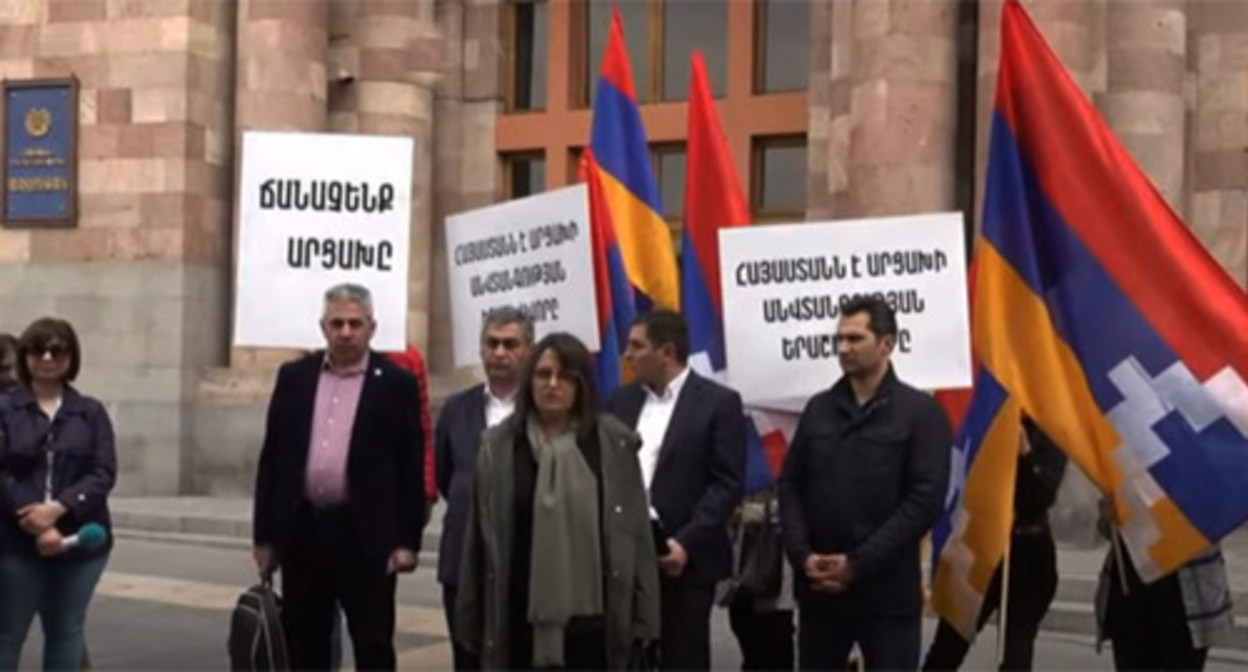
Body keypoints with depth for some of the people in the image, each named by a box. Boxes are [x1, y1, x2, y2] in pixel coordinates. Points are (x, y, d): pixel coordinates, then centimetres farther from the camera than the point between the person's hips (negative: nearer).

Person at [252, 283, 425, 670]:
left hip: (367, 536, -3)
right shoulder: (294, 377, 8)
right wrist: (264, 535, 5)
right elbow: (272, 458, 9)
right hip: (303, 529, 3)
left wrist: (407, 540, -7)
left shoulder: (396, 384, -1)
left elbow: (411, 467, -2)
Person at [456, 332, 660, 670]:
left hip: (591, 618, 0)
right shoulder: (499, 446, 1)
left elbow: (635, 534, 0)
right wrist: (473, 621, 2)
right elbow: (478, 539, 3)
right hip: (523, 620, 1)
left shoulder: (614, 444, 0)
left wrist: (641, 619, -3)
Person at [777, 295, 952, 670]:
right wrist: (802, 555, -7)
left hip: (887, 589, -4)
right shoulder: (818, 409, 10)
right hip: (818, 586, 4)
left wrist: (858, 564, -15)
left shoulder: (920, 412, -4)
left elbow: (925, 499, -12)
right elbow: (790, 486, 9)